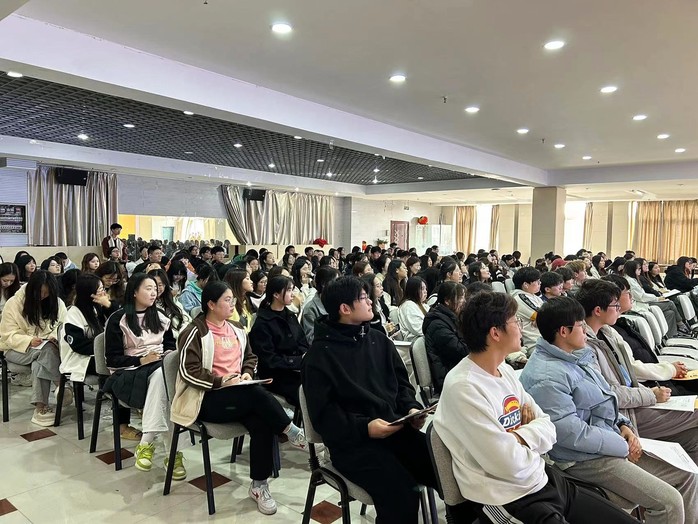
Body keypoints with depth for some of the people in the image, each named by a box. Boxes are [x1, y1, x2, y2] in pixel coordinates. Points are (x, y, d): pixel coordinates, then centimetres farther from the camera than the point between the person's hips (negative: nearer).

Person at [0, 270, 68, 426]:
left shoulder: (56, 302, 1)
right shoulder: (14, 304, -8)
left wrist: (55, 336, -21)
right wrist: (29, 341, -29)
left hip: (48, 347, 2)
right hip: (17, 349, -2)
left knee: (40, 363, -35)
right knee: (47, 351, -36)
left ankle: (40, 407, -33)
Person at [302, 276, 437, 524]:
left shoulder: (379, 340, 13)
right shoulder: (320, 354, -5)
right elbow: (323, 414, -8)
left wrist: (412, 408, -2)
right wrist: (364, 427, -21)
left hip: (398, 428, 5)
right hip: (353, 442, -5)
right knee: (403, 495, -28)